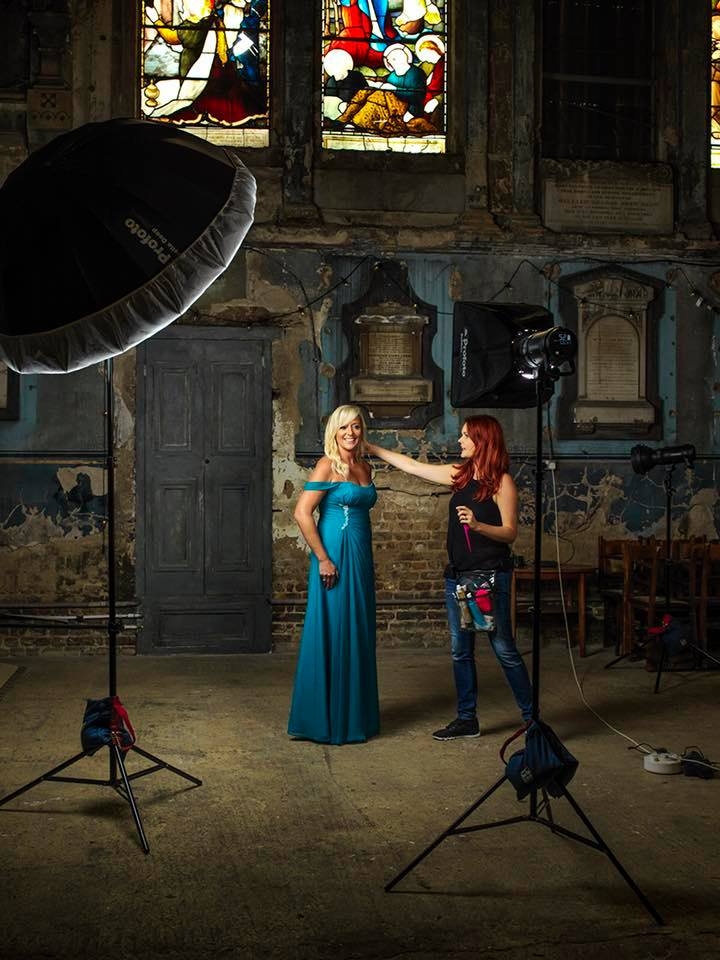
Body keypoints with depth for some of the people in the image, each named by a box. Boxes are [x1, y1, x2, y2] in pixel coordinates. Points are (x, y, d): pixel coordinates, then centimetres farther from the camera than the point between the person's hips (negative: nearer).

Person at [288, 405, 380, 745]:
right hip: (335, 558, -8)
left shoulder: (365, 467, 12)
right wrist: (323, 558, -18)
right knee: (331, 635, -2)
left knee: (358, 636, 12)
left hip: (361, 559, 8)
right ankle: (324, 721, 8)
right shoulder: (328, 465, -11)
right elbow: (302, 512, -17)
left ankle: (354, 717, 23)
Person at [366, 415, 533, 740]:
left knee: (503, 648, -2)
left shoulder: (502, 482, -10)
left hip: (490, 576, -7)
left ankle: (530, 714, 9)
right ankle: (467, 719, 18)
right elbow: (412, 466, 15)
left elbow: (510, 533, -11)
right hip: (457, 575, 7)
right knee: (460, 650, 10)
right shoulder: (460, 475, 8)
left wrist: (477, 525, -28)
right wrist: (370, 448, 16)